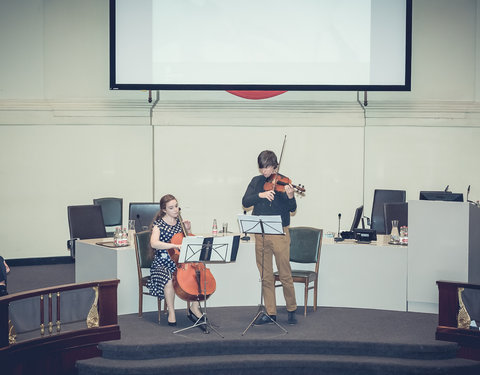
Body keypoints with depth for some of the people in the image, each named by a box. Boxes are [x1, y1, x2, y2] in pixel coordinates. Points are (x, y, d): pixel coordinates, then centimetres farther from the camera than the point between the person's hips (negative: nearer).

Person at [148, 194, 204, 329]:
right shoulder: (158, 224, -4)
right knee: (169, 279, -36)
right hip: (162, 263, -5)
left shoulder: (179, 222, 12)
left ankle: (195, 307, -10)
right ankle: (171, 312, -17)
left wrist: (188, 230, 4)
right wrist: (175, 245, -34)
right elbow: (154, 243, -24)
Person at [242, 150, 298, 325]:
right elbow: (245, 202, -2)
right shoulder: (256, 181, 9)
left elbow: (292, 209, -8)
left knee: (285, 275, 0)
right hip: (261, 234, 3)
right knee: (266, 276, 7)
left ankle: (291, 310, 16)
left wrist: (290, 197, -29)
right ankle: (270, 313, 15)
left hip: (280, 233, -3)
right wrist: (260, 195, -18)